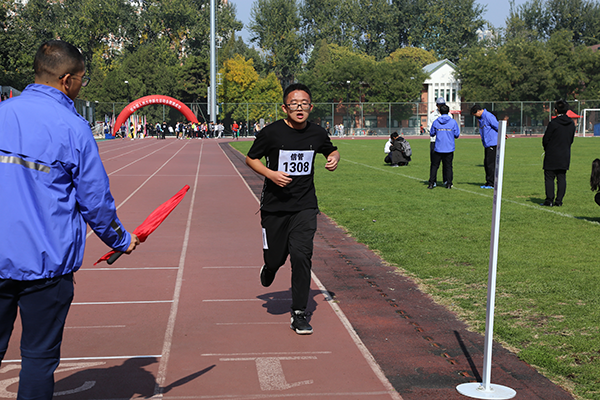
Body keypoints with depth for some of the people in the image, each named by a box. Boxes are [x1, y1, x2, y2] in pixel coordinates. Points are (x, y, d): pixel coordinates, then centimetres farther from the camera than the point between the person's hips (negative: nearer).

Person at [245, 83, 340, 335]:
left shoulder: (318, 133, 0)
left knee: (301, 255, -12)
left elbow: (331, 151, 21)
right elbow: (251, 158, 2)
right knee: (275, 257, 7)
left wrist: (334, 159, -3)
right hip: (274, 206, -1)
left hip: (305, 206, 1)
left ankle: (299, 315, -1)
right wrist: (271, 174, -15)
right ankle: (270, 268, 48)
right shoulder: (271, 132, -10)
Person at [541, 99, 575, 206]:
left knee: (549, 178, 0)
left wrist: (547, 149, 10)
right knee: (562, 178, 7)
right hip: (565, 156, 6)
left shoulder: (553, 123, -13)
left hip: (552, 156, -6)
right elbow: (571, 139, 12)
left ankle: (549, 200, -3)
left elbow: (546, 139, -8)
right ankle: (559, 201, 6)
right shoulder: (571, 123, 6)